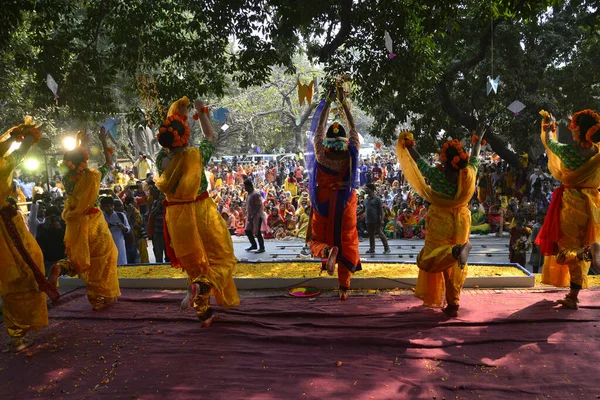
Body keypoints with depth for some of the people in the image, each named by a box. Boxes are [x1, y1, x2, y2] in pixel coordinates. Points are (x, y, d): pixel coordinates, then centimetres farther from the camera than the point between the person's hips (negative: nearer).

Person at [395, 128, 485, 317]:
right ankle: (453, 304, 15)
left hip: (440, 222, -4)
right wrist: (478, 140, 31)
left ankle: (455, 251, -33)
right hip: (461, 222, 4)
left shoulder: (436, 174, -16)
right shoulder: (469, 174, -7)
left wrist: (407, 144, 15)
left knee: (430, 262, -3)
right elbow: (474, 157, 13)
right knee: (454, 268, 12)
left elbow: (418, 160, -2)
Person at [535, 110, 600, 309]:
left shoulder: (566, 151, -16)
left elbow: (549, 141, 5)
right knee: (579, 249, 14)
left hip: (571, 203, -4)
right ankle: (573, 297, 15)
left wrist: (549, 127, 25)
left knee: (564, 248, 7)